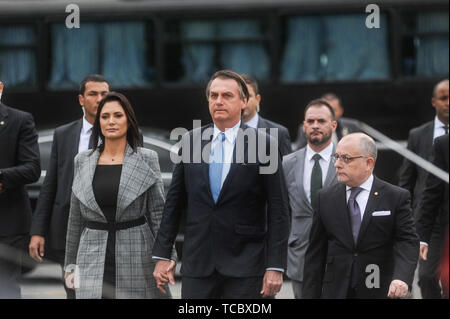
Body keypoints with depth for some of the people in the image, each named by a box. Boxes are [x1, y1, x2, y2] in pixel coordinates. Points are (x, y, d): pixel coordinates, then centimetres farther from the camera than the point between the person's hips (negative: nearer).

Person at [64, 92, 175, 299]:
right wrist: (71, 263, 13)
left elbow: (158, 213, 1)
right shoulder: (83, 161, 9)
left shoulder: (147, 160, 3)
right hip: (93, 262, 2)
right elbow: (75, 218, 14)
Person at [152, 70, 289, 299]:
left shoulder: (263, 144, -1)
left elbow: (278, 210, -2)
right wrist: (162, 256, 7)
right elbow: (174, 202, 12)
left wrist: (275, 267, -8)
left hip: (245, 267, -3)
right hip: (197, 263, 3)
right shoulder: (191, 141, 8)